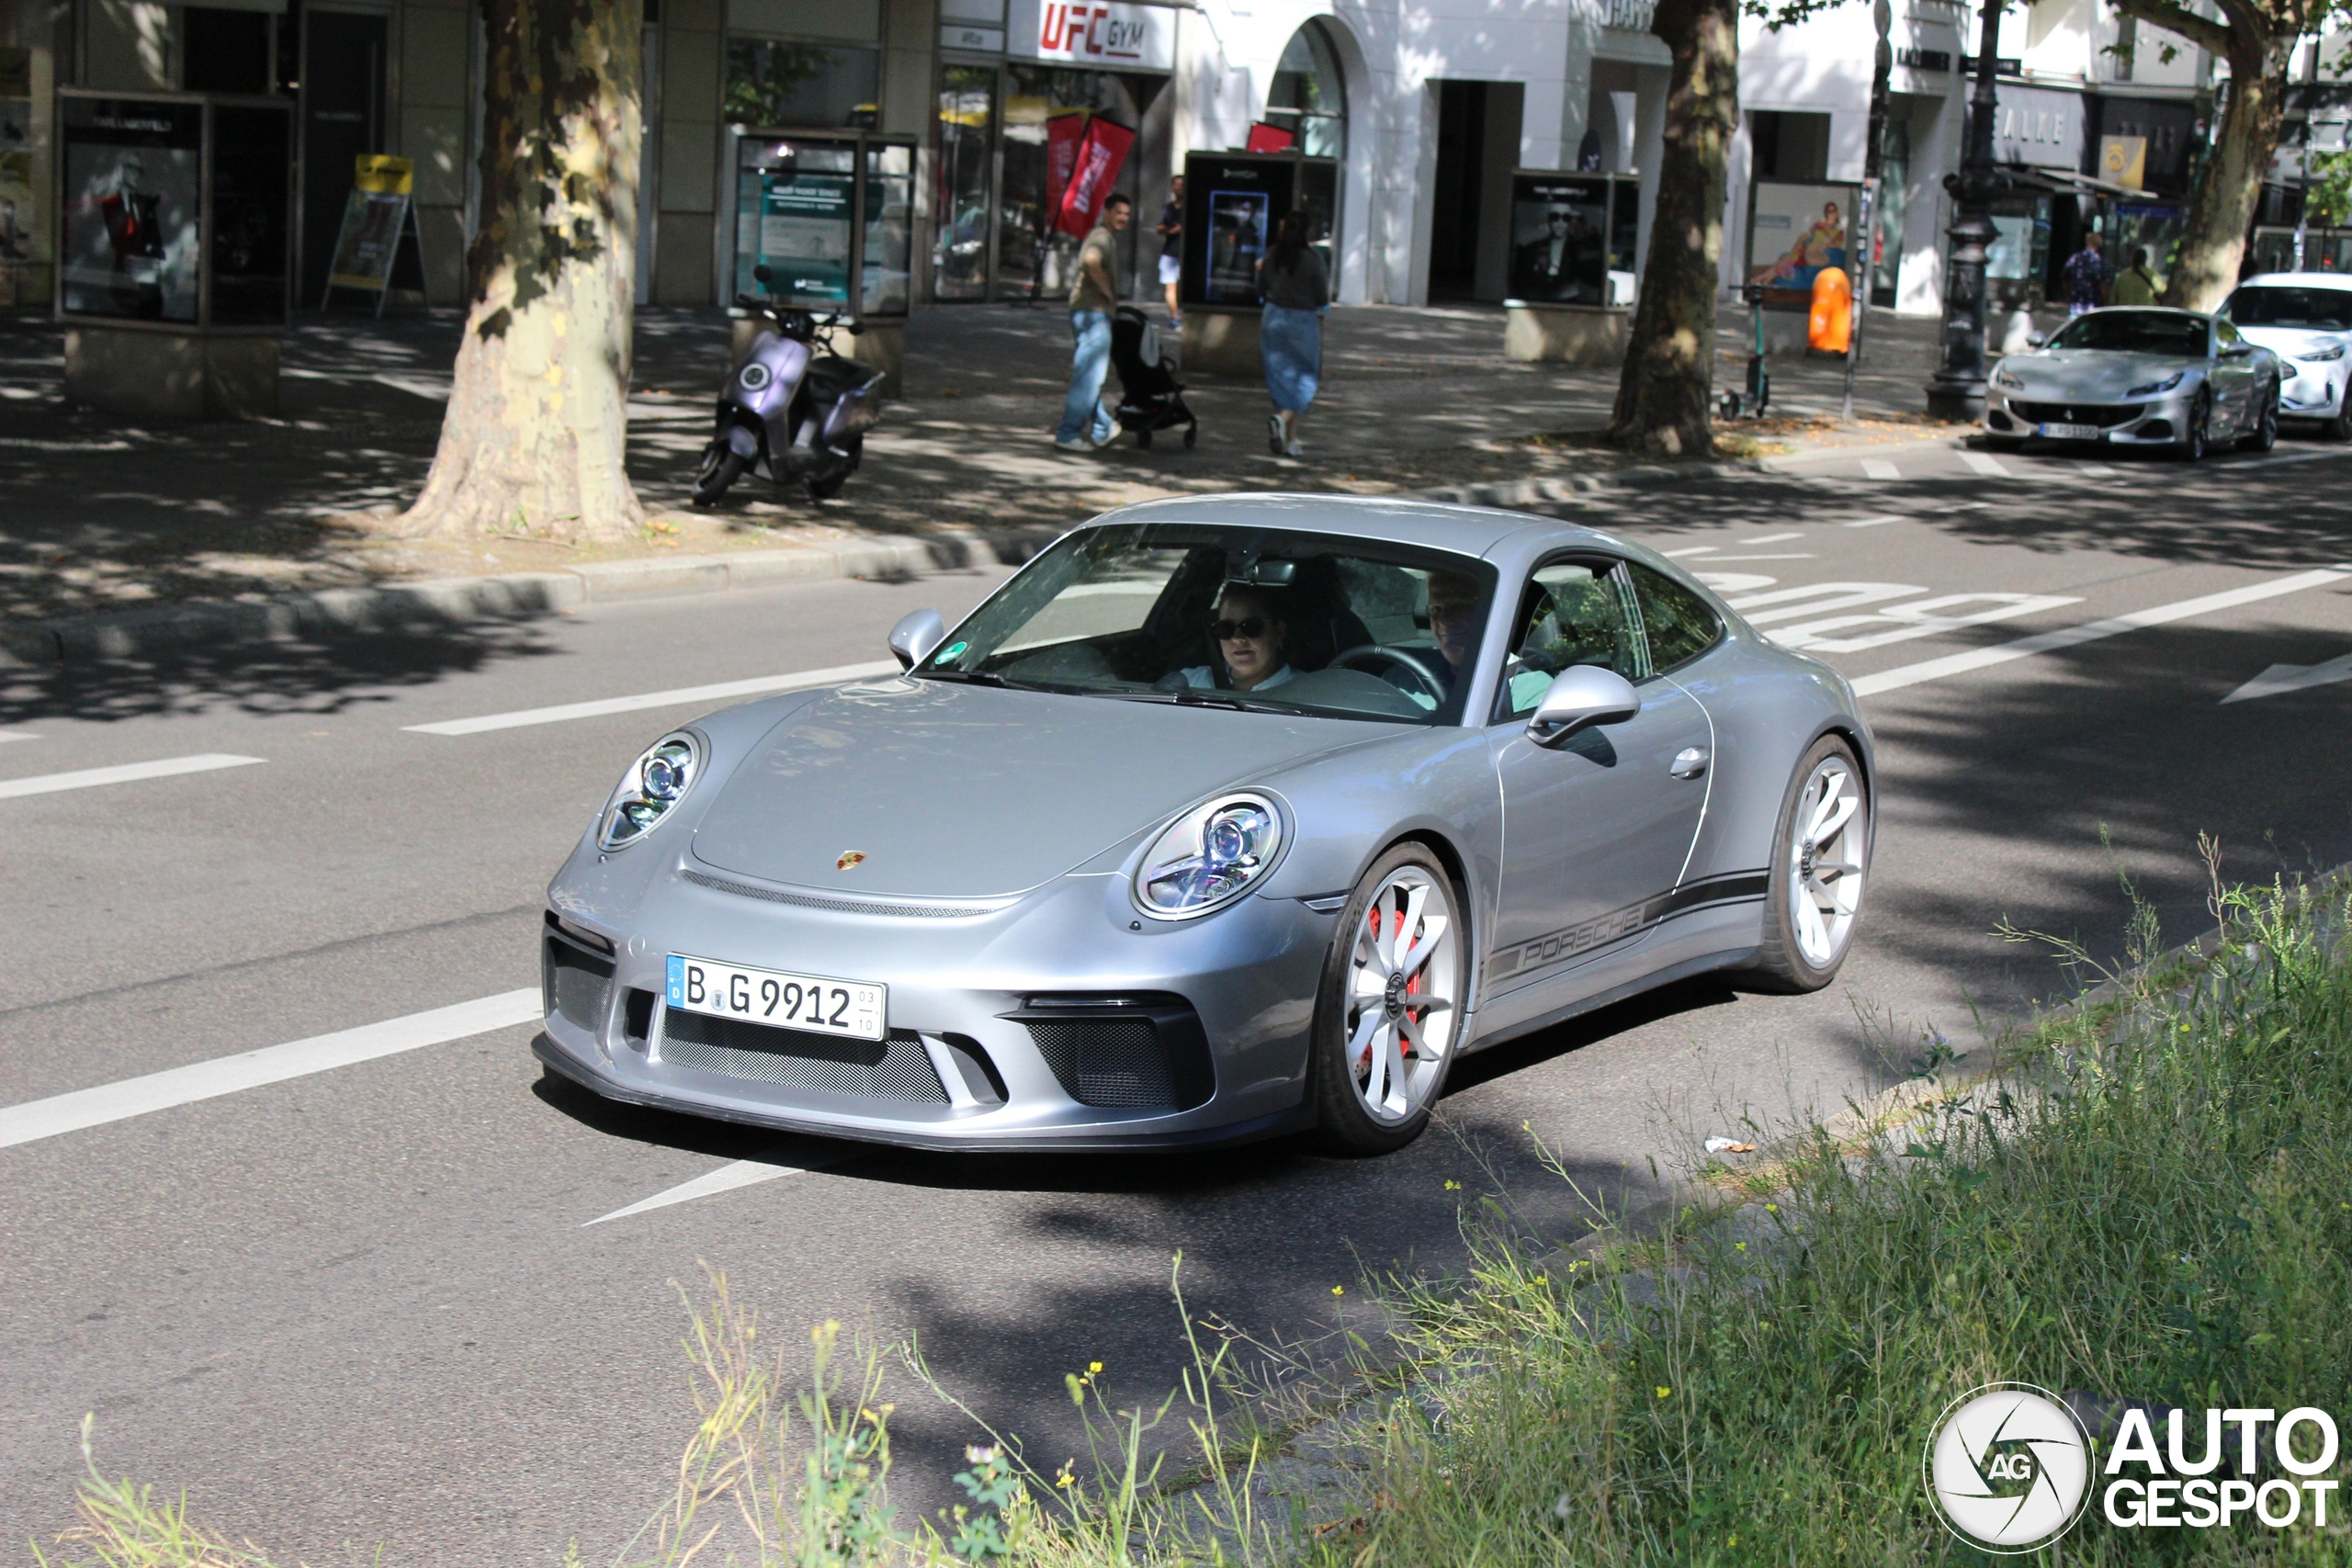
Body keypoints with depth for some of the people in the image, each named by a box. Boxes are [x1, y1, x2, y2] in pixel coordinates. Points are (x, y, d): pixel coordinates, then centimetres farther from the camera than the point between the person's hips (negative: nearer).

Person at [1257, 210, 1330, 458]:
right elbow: (1322, 299, -10)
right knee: (1304, 379, 7)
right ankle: (1282, 419, -20)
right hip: (1303, 321, -4)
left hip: (1273, 319, 4)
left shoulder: (1272, 257, -2)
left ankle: (1291, 440, 13)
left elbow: (1261, 289, 9)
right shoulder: (1312, 259, -13)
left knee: (1281, 379, 11)